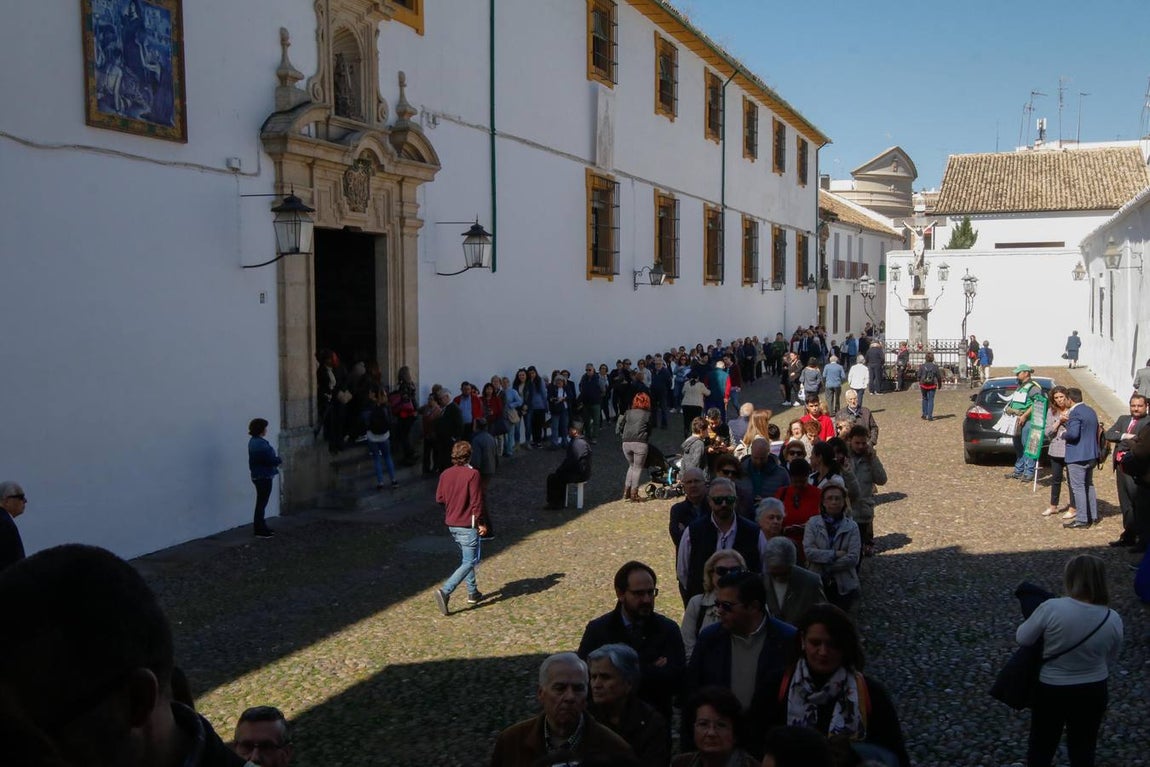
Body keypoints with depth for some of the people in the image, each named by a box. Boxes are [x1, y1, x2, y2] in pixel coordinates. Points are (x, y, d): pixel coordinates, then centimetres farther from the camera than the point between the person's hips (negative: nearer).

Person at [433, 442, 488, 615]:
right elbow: (476, 501, -16)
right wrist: (481, 523, -8)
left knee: (465, 558, 22)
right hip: (468, 525, -7)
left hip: (451, 524, 7)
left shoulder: (445, 474, 2)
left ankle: (473, 593, 28)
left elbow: (439, 498, 7)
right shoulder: (472, 474, -16)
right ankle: (445, 591, -19)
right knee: (469, 562, -3)